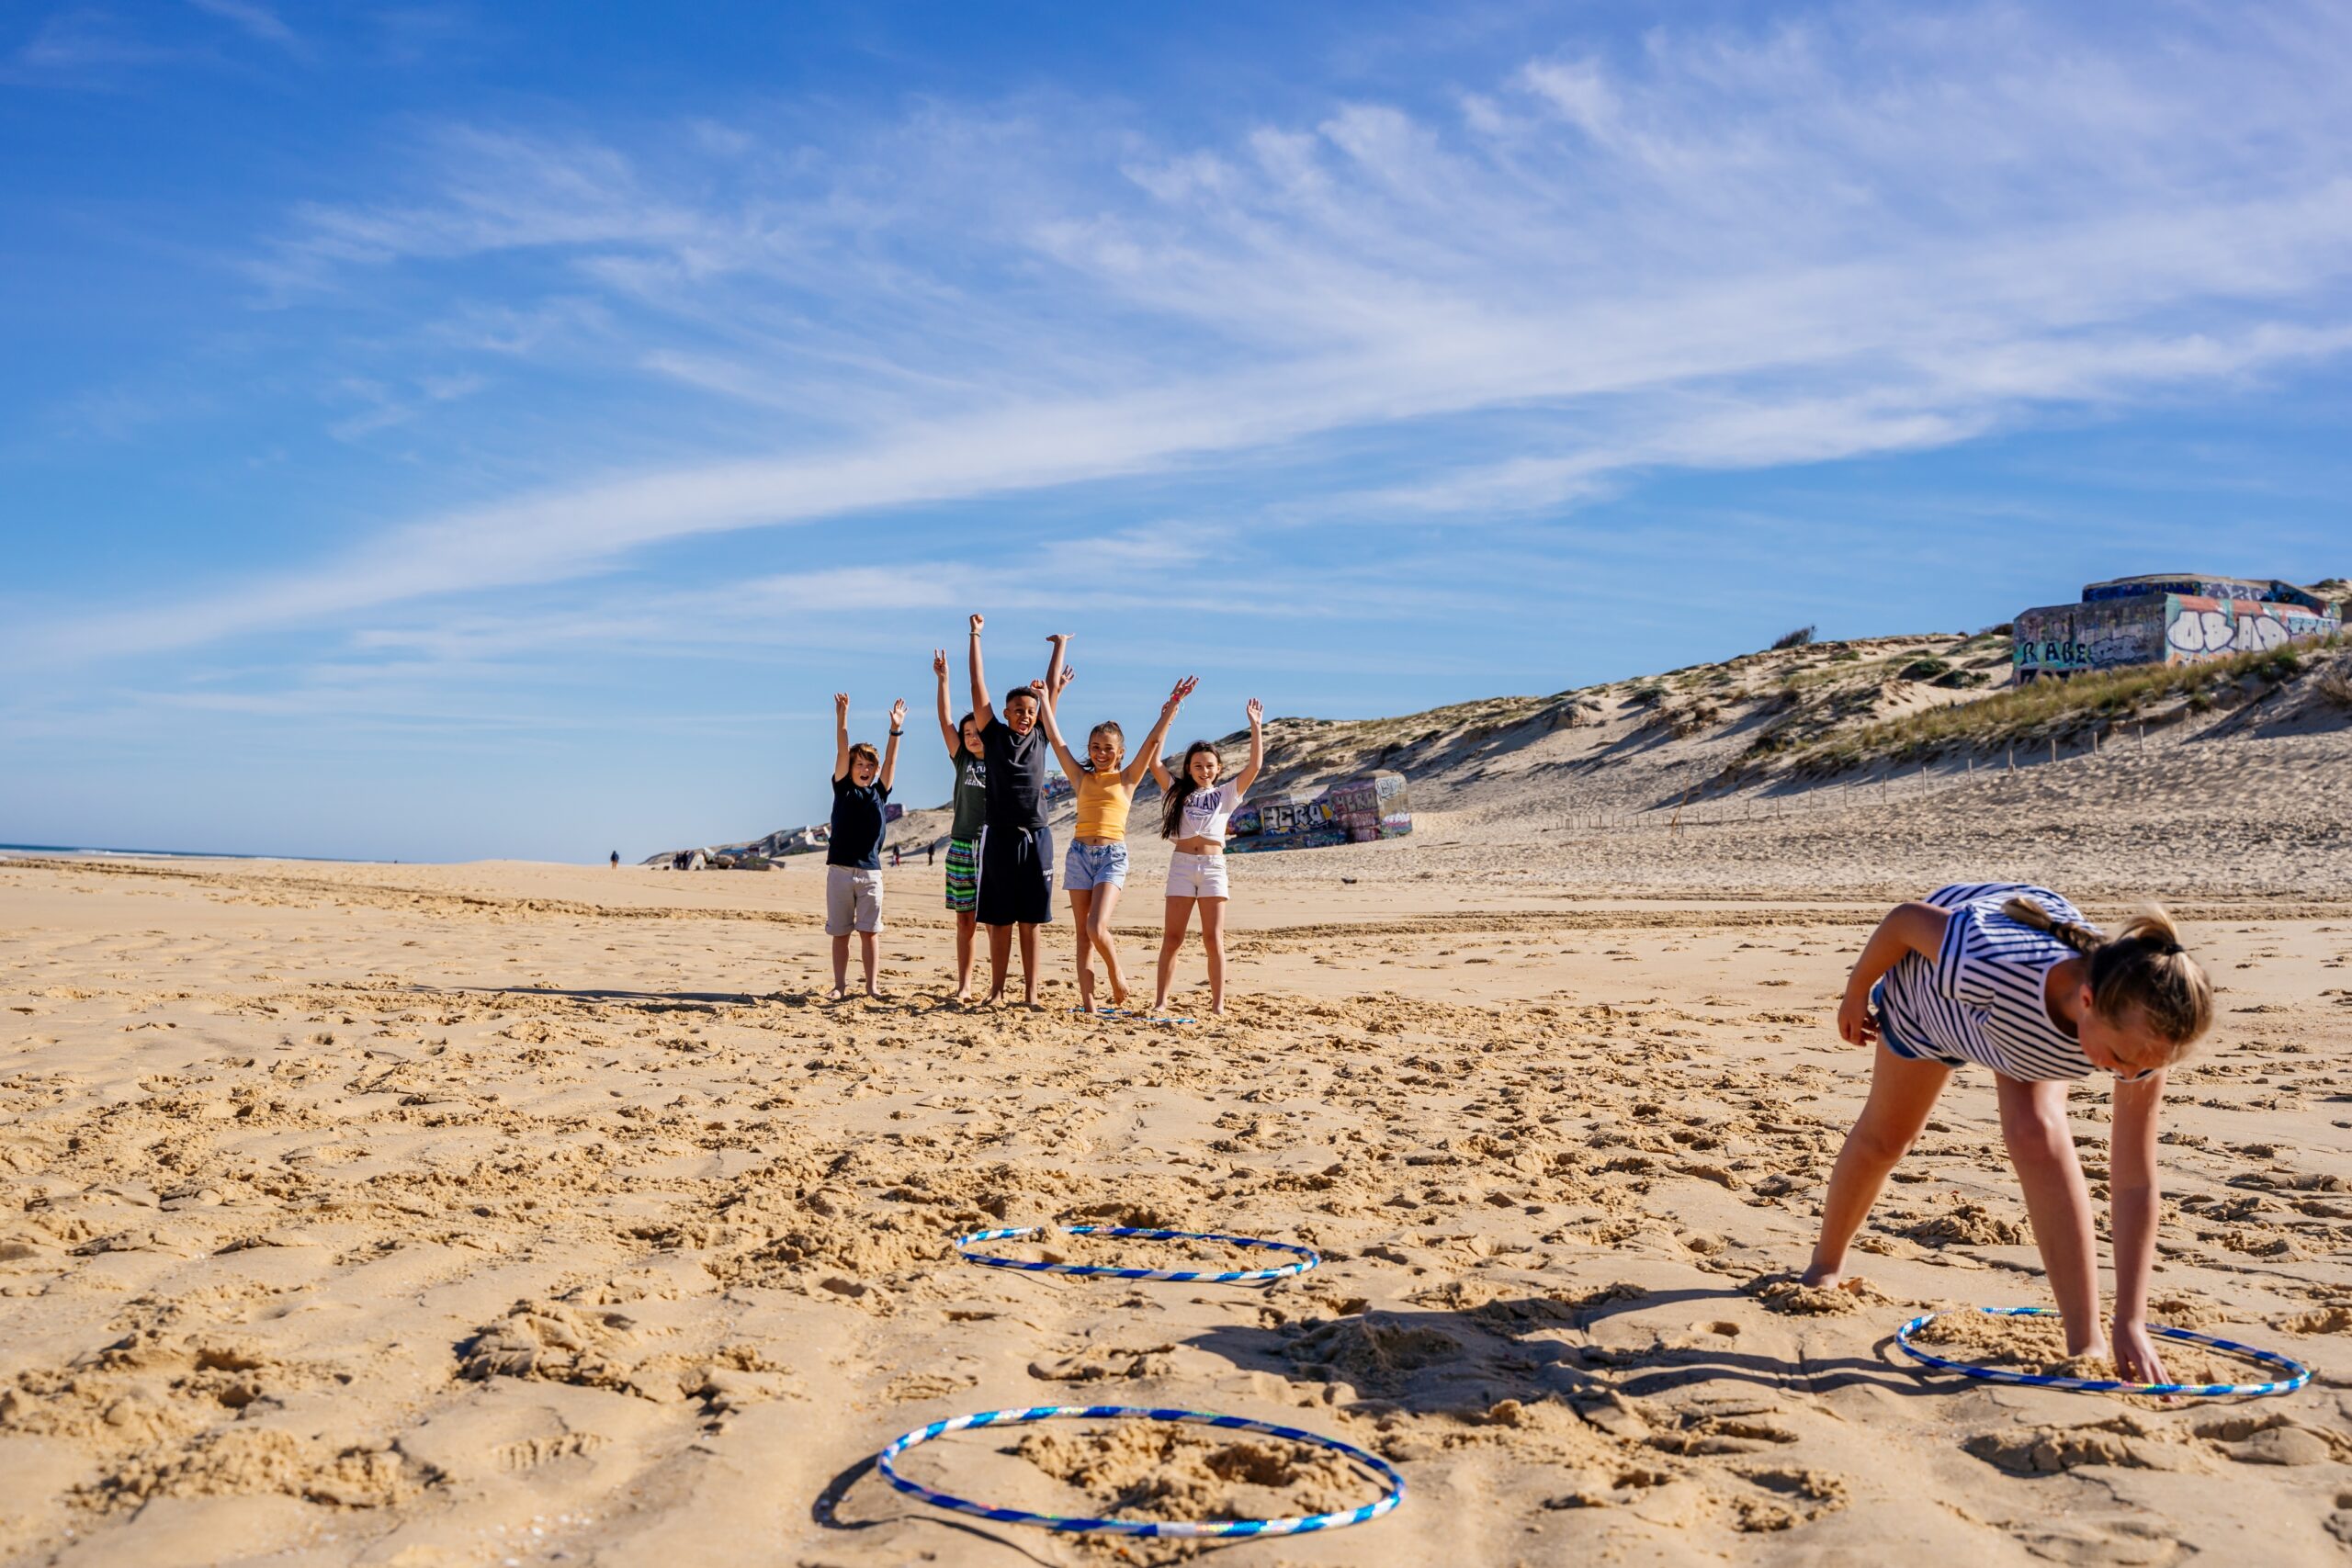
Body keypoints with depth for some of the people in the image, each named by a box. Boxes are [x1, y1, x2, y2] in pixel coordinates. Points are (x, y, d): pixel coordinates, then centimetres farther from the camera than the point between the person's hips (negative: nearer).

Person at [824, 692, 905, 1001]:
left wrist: (896, 730, -11)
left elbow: (890, 760, 0)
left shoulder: (879, 793, 10)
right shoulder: (842, 788, 6)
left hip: (870, 871, 1)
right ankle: (840, 986, 10)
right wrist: (842, 718, -14)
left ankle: (871, 986, 5)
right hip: (840, 869, -1)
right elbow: (842, 752, -4)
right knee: (840, 932, 4)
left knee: (869, 931, 1)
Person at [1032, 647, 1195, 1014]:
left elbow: (1154, 741, 0)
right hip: (1079, 853, 3)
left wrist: (1173, 705, -6)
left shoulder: (1127, 778, 7)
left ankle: (1117, 975, 9)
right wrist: (1048, 698, 10)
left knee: (1096, 929, -18)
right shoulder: (1081, 778, 13)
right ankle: (1087, 1003, 3)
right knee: (1083, 933, 2)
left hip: (1113, 855, -3)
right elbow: (1054, 738, 12)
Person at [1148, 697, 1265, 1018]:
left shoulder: (1226, 793, 10)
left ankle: (1218, 1004, 2)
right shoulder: (1178, 791, 11)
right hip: (1182, 863, 0)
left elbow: (1255, 765, 1)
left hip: (1214, 864, 0)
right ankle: (1161, 1000, 3)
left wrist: (1256, 726, -3)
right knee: (1172, 938, 0)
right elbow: (1153, 761, 1)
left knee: (1213, 939, -1)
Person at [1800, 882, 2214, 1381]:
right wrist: (1856, 993, -10)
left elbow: (2136, 1185, -29)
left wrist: (2131, 1322, -31)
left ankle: (2086, 1344, -18)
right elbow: (1905, 918, -29)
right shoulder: (1989, 966, -50)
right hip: (1930, 982, -1)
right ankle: (1827, 1266, 43)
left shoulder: (2141, 1032, -37)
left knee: (2037, 1136, -24)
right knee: (1884, 1137, 14)